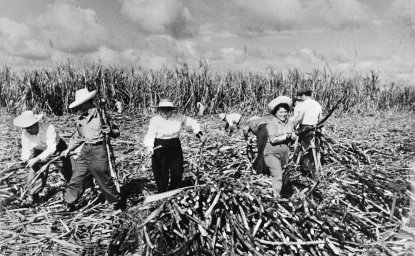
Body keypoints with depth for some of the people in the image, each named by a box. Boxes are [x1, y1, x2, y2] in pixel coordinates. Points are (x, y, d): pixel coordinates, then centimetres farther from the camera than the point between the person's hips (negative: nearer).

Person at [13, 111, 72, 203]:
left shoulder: (49, 128, -37)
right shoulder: (25, 132, -19)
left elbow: (51, 148, -40)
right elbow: (26, 148, -14)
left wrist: (36, 159, -48)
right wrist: (26, 158, -36)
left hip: (56, 150, -4)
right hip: (39, 151, 4)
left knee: (67, 170, 8)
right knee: (34, 172, -7)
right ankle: (33, 196, 10)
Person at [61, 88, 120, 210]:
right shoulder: (81, 119, 10)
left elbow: (116, 131, 0)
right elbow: (77, 136, 25)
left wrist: (110, 130, -21)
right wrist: (69, 149, 20)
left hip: (98, 151, -5)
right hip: (85, 150, 6)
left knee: (104, 179, 2)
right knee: (76, 179, 7)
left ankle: (116, 202, 20)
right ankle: (69, 204, 21)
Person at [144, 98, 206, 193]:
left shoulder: (178, 117, -2)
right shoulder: (155, 120, -8)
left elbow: (192, 123, 10)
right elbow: (150, 135, -9)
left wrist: (199, 134, 0)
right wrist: (149, 147, -27)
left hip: (175, 148, 3)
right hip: (160, 149, -3)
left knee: (177, 173, 7)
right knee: (161, 175, 0)